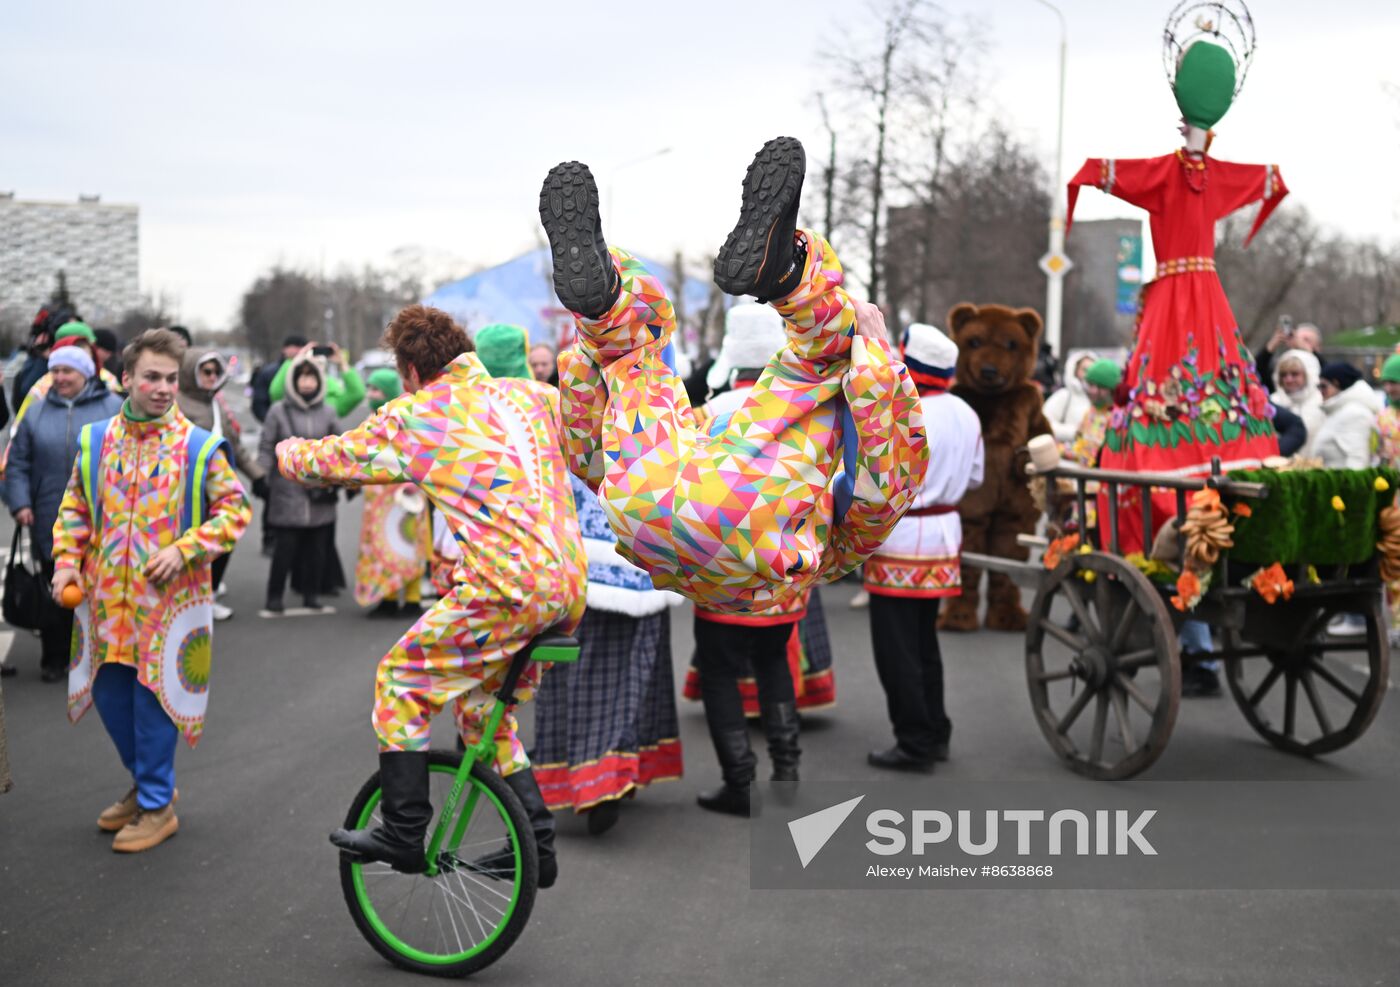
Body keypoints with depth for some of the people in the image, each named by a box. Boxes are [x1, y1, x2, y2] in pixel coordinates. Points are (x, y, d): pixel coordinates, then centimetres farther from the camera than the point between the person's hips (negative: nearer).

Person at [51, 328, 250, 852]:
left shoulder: (200, 447, -6)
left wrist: (184, 550, -14)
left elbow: (234, 509, -3)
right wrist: (67, 560, -1)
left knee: (153, 696, -1)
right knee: (110, 693, 12)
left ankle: (157, 805, 14)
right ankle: (145, 783, 34)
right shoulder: (95, 441, 5)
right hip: (106, 597, 4)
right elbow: (75, 508, 13)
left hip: (167, 596, -4)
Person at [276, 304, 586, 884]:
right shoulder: (529, 395, 17)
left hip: (509, 586, -7)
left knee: (402, 679, 10)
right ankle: (537, 849, 23)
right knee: (481, 704, 22)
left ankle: (403, 835, 9)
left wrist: (287, 451, 37)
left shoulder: (416, 414, 2)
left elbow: (330, 460, 15)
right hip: (570, 587, 7)